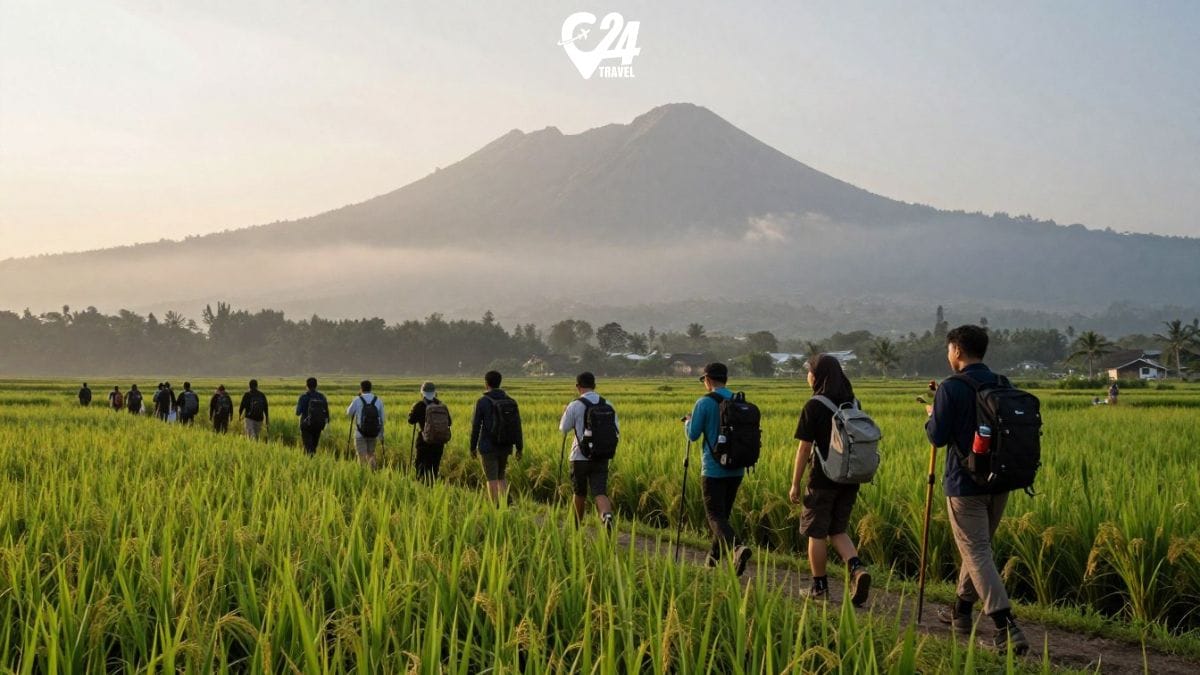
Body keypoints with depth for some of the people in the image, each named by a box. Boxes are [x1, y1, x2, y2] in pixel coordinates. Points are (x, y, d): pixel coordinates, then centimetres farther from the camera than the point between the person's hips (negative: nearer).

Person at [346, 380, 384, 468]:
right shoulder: (378, 400, 0)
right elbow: (382, 419, 4)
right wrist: (381, 434, 13)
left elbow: (348, 414, 5)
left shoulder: (357, 400, -9)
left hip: (360, 434, -3)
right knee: (371, 454, 17)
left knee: (362, 456, 2)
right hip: (373, 434, 3)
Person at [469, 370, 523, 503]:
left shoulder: (482, 401, -10)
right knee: (501, 477, 19)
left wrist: (473, 447, 1)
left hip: (488, 447, -5)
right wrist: (520, 448, 6)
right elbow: (517, 426, 1)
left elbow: (475, 426, -8)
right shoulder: (510, 401, 3)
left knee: (492, 479, 1)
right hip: (505, 447, 5)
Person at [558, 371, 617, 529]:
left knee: (580, 493, 15)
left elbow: (563, 429, 0)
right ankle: (607, 515, -34)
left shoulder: (575, 406, -9)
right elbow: (616, 430, 6)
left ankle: (578, 526, 31)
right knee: (600, 492, -5)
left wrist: (566, 412, 16)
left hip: (580, 457, -2)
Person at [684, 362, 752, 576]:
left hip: (713, 469, -6)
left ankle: (737, 548, -29)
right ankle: (715, 555, 29)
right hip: (736, 469, 6)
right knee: (723, 512, 19)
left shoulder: (704, 403, -11)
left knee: (715, 516, -6)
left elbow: (693, 435, -8)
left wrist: (688, 422, 12)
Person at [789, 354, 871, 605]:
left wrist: (795, 484, -5)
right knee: (838, 530, 15)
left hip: (823, 480, -6)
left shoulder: (814, 406, -12)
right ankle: (856, 567, -8)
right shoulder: (852, 404, 7)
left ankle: (819, 586, 13)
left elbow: (804, 447, -12)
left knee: (816, 533, 7)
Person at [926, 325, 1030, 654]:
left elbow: (938, 437, -16)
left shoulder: (951, 388, -14)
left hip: (965, 484, -7)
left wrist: (932, 416, 8)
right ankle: (961, 611, 35)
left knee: (977, 554, -5)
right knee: (979, 548, 21)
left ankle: (1007, 628, -15)